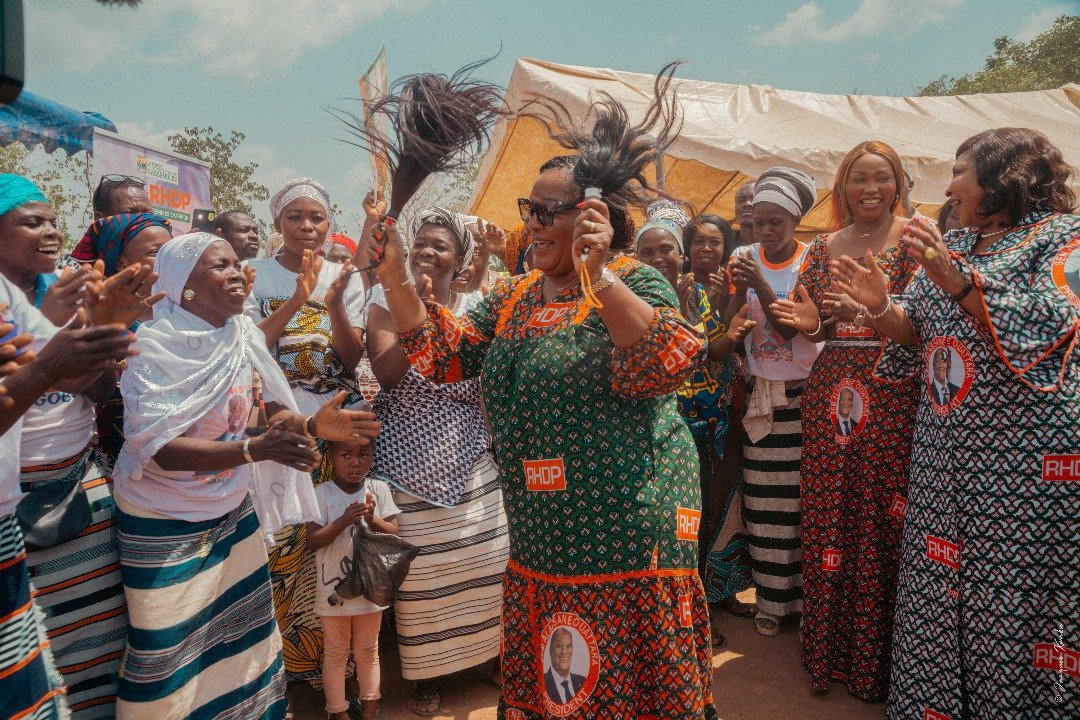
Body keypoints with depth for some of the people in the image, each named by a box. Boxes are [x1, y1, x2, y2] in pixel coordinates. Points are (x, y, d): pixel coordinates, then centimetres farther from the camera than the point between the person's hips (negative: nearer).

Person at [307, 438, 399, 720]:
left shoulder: (379, 489, -6)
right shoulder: (322, 494, -13)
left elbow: (394, 532, -5)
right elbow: (314, 541, -16)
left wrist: (372, 519, -24)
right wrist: (344, 520, -29)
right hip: (334, 588, -2)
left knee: (368, 651, 19)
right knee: (336, 653, 14)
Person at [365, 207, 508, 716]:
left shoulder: (476, 306, 6)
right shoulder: (389, 301, 1)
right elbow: (387, 373, -13)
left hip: (470, 459, 2)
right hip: (410, 462, -1)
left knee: (482, 560, 5)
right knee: (420, 568, 3)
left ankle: (490, 651, 27)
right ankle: (427, 671, 22)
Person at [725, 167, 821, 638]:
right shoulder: (745, 259, 4)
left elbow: (796, 329, -11)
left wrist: (762, 286, -20)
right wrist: (738, 289, -19)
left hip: (802, 392, -2)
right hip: (760, 392, 2)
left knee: (803, 496, -1)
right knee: (764, 500, 2)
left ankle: (806, 593, 17)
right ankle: (770, 598, 15)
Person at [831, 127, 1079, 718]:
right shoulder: (953, 246, 16)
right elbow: (915, 335, 15)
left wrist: (955, 279, -24)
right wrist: (882, 305, -6)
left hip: (1025, 461, -5)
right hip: (945, 451, 5)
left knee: (1014, 594, 0)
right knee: (937, 588, 8)